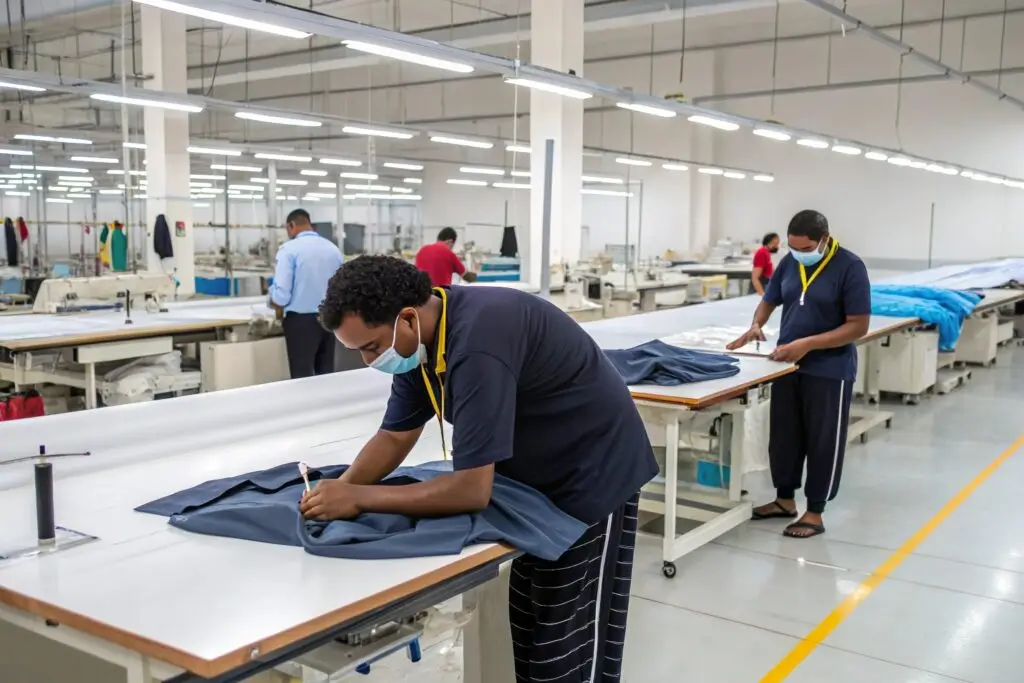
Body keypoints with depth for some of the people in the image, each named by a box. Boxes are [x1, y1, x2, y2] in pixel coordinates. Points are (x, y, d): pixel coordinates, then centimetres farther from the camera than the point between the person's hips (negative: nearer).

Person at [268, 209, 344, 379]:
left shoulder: (289, 248, -10)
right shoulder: (334, 248, 6)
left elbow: (282, 293, -15)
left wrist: (278, 308, 6)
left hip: (301, 320, -5)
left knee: (302, 377, 2)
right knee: (326, 374, 13)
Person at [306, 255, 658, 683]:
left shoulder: (477, 340, -35)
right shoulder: (419, 337, -7)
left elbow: (472, 490, -34)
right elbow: (395, 436, 1)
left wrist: (360, 498, -29)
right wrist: (341, 488, -16)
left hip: (592, 476, -9)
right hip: (539, 478, 9)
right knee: (529, 631, 18)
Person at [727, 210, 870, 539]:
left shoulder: (850, 267, -15)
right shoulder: (789, 262, 2)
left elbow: (858, 326, -17)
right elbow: (769, 299, 15)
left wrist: (808, 344, -24)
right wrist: (756, 325, -7)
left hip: (829, 370, -6)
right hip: (787, 364, 6)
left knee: (822, 441, 5)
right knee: (783, 435, 14)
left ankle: (815, 512, 17)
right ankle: (785, 498, 31)